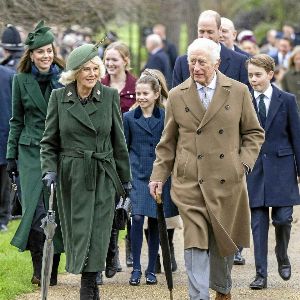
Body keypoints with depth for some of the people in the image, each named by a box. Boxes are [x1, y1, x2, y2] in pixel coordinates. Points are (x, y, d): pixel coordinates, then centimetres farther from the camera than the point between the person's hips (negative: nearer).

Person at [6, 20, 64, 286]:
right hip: (31, 152, 0)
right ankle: (40, 267, 1)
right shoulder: (21, 80, 5)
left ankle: (52, 269, 10)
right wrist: (11, 156, 9)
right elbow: (17, 121, 12)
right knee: (34, 209, -10)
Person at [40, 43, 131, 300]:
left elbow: (119, 141, 7)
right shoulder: (59, 97, 0)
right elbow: (49, 141, 5)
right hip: (71, 175, 0)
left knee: (98, 232, -5)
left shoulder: (110, 96, 1)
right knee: (77, 229, 3)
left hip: (102, 176, 0)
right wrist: (49, 170, -10)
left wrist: (125, 178, 10)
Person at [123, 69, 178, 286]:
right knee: (137, 218, -13)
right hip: (137, 175, 0)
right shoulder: (129, 118, 4)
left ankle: (151, 270, 15)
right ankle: (136, 268, -4)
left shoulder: (166, 117, 0)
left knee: (155, 223, 5)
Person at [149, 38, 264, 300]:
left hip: (227, 181, 1)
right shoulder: (177, 96, 5)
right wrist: (159, 176, 5)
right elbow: (168, 142, 11)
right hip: (190, 182, -1)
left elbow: (254, 133, 11)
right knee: (196, 241, -9)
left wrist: (244, 162, -3)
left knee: (224, 239, 13)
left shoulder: (239, 92, 3)